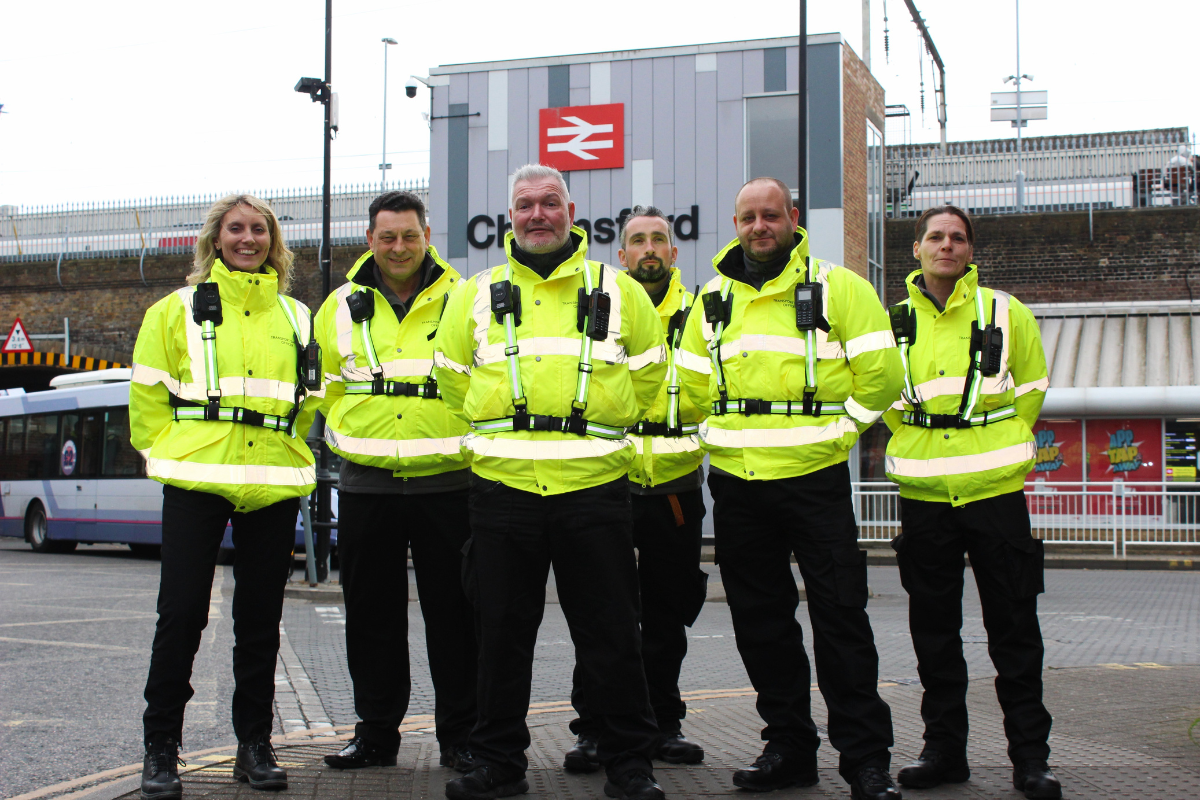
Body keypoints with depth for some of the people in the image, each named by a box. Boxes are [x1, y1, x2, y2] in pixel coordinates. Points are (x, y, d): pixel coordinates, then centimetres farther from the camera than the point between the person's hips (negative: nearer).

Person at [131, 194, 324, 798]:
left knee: (261, 618, 7)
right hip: (196, 483, -3)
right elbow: (148, 392, 5)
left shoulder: (296, 317, 14)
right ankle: (160, 749, 6)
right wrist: (168, 453, 1)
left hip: (273, 488, 3)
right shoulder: (179, 309, 5)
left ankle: (254, 745, 17)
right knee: (181, 613, -5)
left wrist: (285, 452, 11)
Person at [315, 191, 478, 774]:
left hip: (446, 481, -2)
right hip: (366, 483, 3)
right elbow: (324, 382, 18)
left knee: (453, 615, 2)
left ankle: (460, 736, 13)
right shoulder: (341, 306, 8)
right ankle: (376, 733, 21)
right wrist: (349, 435, 9)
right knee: (372, 615, 9)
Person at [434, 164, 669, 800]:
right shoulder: (477, 295, 10)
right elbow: (452, 374, 19)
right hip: (502, 485, 1)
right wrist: (496, 428, 13)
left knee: (610, 638, 3)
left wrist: (601, 426, 10)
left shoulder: (619, 291, 7)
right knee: (502, 634, 8)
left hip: (594, 485, -1)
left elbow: (647, 371, 15)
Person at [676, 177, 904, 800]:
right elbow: (691, 384, 20)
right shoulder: (714, 298, 12)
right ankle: (788, 746, 20)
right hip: (736, 485, 5)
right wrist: (721, 438, 10)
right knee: (761, 623, 9)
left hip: (814, 480, -4)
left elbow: (881, 374, -2)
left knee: (840, 619, -3)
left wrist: (838, 428, -2)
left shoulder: (836, 287, -1)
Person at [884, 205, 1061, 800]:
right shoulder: (893, 323, 6)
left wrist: (997, 448, 7)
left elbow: (1031, 389, 9)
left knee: (1014, 629, 2)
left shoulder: (1007, 315, 1)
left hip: (995, 489, -2)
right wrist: (922, 445, 10)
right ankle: (944, 748, 20)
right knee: (933, 630, 9)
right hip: (923, 494, 2)